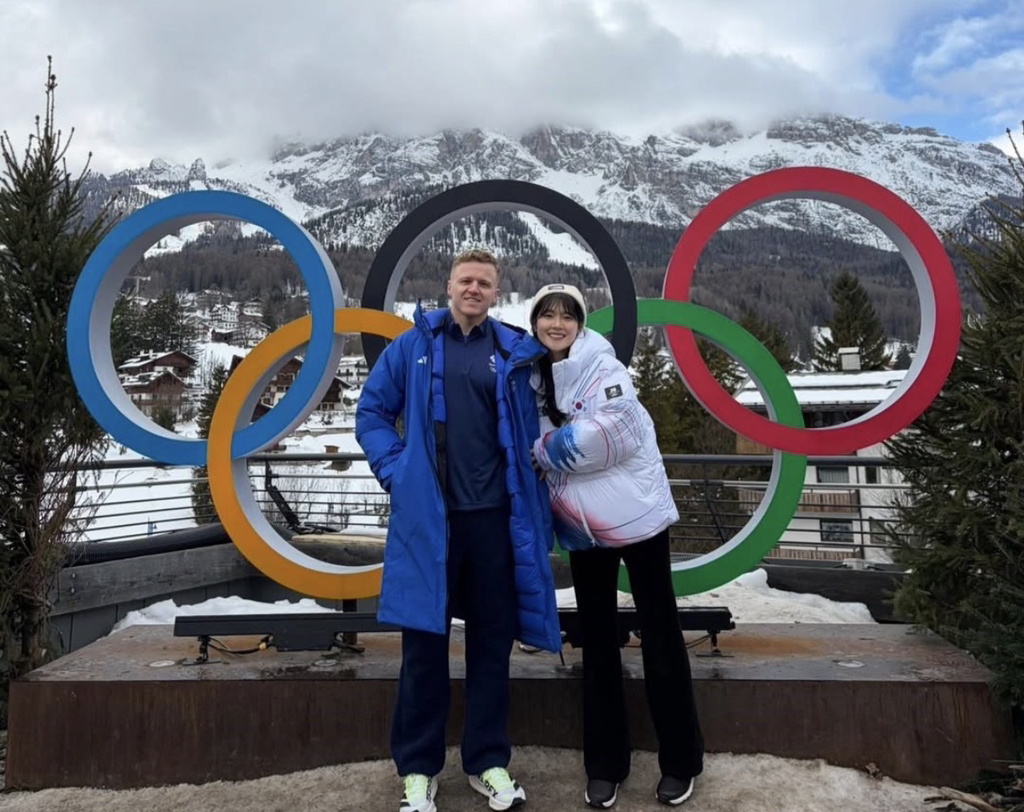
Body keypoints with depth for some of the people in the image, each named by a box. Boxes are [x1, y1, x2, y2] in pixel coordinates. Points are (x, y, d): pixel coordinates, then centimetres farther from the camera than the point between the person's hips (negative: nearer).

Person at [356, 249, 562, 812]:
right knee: (424, 642, 7)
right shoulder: (412, 346, 4)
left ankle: (488, 762, 27)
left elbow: (530, 429, 12)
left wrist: (533, 498, 1)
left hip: (495, 516, 1)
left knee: (492, 640, 11)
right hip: (427, 516, -1)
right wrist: (395, 471, -5)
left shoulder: (514, 353, 6)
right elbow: (371, 412, 8)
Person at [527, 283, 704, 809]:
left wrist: (542, 449, -13)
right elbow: (533, 444, 15)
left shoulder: (601, 364, -12)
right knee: (597, 642, 11)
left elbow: (609, 432, -24)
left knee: (659, 636, 4)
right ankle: (604, 766, 24)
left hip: (636, 515, -6)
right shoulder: (534, 377, 7)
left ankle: (680, 762, 20)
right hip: (582, 527, 6)